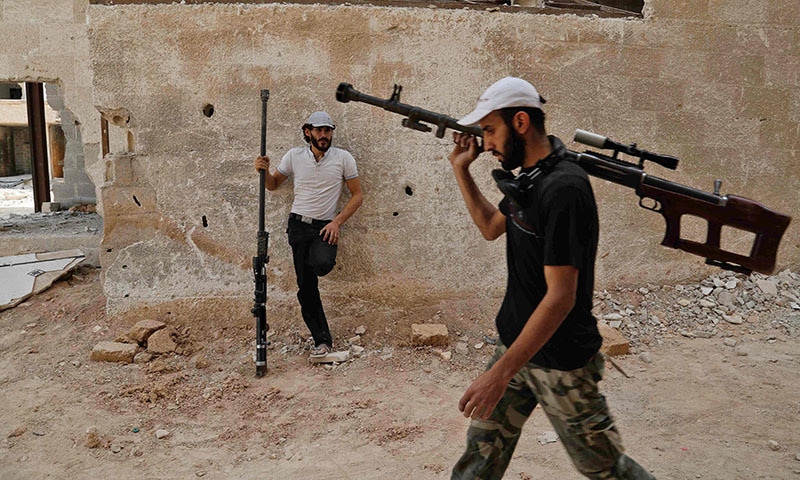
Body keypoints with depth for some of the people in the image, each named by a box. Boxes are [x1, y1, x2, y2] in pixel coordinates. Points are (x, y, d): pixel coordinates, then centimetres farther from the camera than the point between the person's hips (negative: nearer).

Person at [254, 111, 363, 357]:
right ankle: (322, 341, 10)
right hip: (299, 225, 2)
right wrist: (264, 171, -7)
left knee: (321, 264, -33)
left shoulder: (343, 158, -2)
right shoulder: (294, 156, 4)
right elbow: (273, 184, 16)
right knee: (306, 286, 0)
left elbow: (357, 195, 1)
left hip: (326, 226, -2)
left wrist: (337, 222, -10)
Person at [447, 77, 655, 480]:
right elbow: (491, 227, 22)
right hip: (516, 345, 8)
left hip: (561, 361, -8)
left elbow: (561, 296, -27)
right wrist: (461, 171, 11)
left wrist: (502, 371, -28)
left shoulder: (563, 189, -25)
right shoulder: (527, 177, 4)